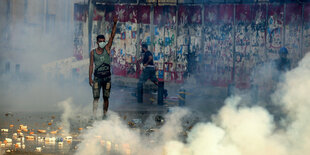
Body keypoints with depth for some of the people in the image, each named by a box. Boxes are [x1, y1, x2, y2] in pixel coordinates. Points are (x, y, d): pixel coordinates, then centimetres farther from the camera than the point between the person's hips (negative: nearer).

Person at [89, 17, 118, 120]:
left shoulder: (107, 49, 4)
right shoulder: (93, 52, 4)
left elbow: (112, 36, -5)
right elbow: (91, 65, 3)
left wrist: (115, 24, -15)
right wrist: (90, 78, -3)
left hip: (107, 77, 1)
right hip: (97, 77, -1)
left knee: (106, 97, 5)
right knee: (96, 97, -7)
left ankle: (105, 114, 14)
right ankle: (94, 115, -10)